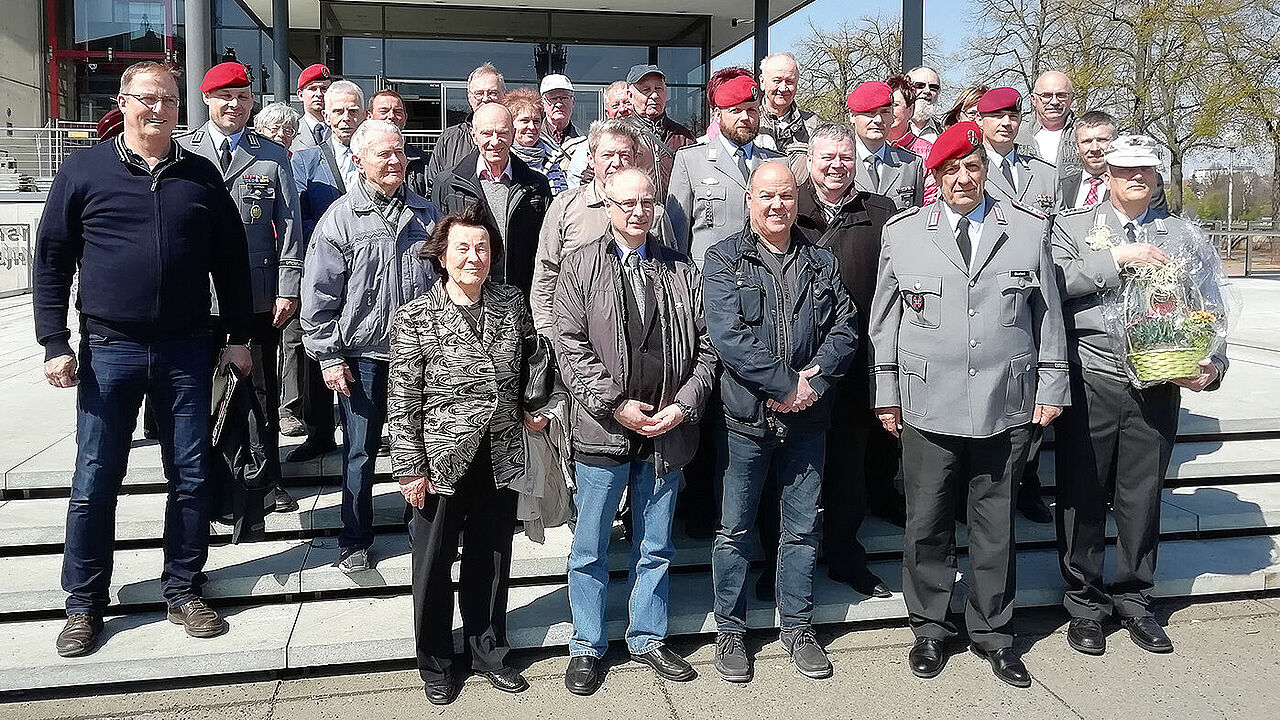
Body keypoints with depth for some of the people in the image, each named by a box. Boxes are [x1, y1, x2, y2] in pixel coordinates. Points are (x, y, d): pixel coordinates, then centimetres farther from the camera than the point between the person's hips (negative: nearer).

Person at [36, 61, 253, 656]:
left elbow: (231, 260, 11)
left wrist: (239, 336, 8)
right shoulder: (84, 170, 2)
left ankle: (184, 591, 20)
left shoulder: (201, 176, 7)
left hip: (187, 350, 2)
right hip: (109, 349, -1)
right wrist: (55, 343, -4)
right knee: (95, 480, 4)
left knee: (190, 477, 6)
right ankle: (85, 605, 18)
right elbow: (51, 259, 3)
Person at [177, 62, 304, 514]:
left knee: (262, 390, 8)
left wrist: (288, 288, -4)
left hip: (259, 298, 0)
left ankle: (268, 481, 20)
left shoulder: (273, 157, 7)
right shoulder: (180, 152, 6)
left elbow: (289, 226, 3)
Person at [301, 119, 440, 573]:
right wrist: (328, 357, -7)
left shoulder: (425, 214, 7)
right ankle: (355, 540, 20)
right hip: (362, 354, -3)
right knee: (360, 451, 6)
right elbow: (319, 294, -4)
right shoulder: (340, 218, -4)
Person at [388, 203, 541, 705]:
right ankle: (436, 665, 29)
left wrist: (533, 406, 3)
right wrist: (410, 469, -10)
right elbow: (402, 401, -9)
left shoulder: (512, 304, 1)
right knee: (434, 562, 10)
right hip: (443, 460, -3)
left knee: (492, 560, 15)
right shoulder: (415, 318, -10)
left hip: (501, 458, 3)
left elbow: (529, 361, 18)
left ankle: (489, 652, 34)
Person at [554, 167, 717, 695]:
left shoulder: (682, 271, 9)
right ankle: (587, 647, 24)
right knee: (590, 549, 8)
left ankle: (648, 638, 31)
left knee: (655, 548, 15)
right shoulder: (581, 266, 1)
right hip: (603, 432, -2)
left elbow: (705, 347, 6)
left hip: (667, 431, 3)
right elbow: (570, 345, -7)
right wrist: (615, 404, -14)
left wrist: (683, 405, -7)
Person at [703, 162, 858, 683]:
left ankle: (798, 628, 27)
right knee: (735, 529, 7)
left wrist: (815, 379, -14)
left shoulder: (821, 263, 11)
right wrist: (788, 384, -17)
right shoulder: (724, 259, -2)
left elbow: (844, 328, 3)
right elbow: (729, 336, -14)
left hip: (807, 419, 4)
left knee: (802, 529, 12)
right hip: (746, 418, -3)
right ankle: (730, 631, 22)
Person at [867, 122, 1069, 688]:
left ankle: (991, 632, 27)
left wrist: (1050, 387, 6)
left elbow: (1048, 313, 9)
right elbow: (884, 319, 6)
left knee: (995, 524, 11)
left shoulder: (1028, 229, 6)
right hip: (928, 406, -1)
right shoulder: (902, 232, 4)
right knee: (927, 524, 6)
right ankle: (930, 628, 25)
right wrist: (886, 393, 3)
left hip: (1007, 407, 1)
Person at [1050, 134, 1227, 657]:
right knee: (1083, 495, 5)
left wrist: (1212, 367, -6)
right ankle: (1085, 604, 20)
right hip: (1091, 382, -2)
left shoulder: (1181, 233, 12)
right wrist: (1117, 258, -15)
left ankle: (1133, 600, 27)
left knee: (1142, 496, 10)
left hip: (1159, 384, 2)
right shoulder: (1073, 226, 6)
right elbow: (1056, 281, -12)